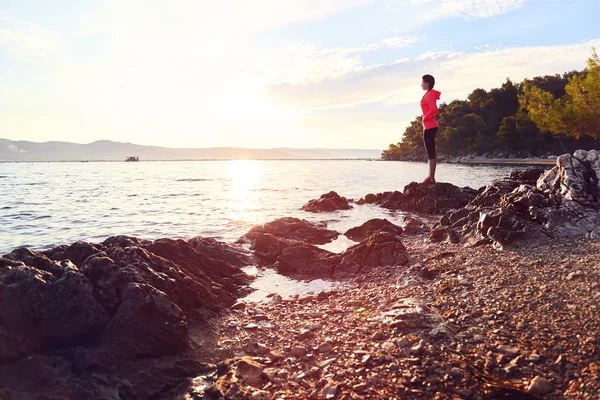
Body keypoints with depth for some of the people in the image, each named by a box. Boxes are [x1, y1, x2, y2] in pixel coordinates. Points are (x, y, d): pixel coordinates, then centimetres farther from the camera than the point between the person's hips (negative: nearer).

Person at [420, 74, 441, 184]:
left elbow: (434, 110, -24)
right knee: (430, 153, 11)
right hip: (429, 127, 10)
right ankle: (430, 177, 15)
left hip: (429, 127, -10)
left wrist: (425, 118, -12)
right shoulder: (428, 94, 17)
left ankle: (431, 178, -7)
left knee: (431, 153, -9)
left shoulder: (429, 95, -12)